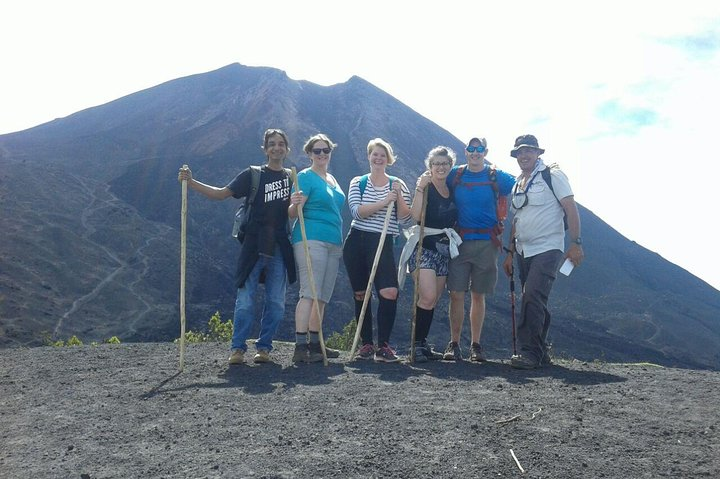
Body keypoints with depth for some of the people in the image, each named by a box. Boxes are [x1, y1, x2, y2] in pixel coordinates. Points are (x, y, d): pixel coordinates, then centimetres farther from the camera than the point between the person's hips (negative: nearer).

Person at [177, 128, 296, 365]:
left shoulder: (292, 178, 11)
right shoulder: (253, 175, 4)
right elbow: (221, 193, 1)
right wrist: (191, 182, -10)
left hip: (279, 250, 3)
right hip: (253, 247, -2)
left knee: (276, 303, 4)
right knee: (245, 301, -5)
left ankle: (264, 347, 17)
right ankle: (237, 348, 5)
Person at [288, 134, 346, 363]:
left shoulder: (332, 179, 21)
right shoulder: (305, 177, -3)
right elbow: (292, 214, -11)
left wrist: (340, 243, 20)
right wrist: (294, 205, -34)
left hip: (333, 243, 8)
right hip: (311, 240, -8)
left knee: (323, 297, 8)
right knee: (309, 293, -15)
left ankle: (315, 344, 14)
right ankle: (300, 347, -16)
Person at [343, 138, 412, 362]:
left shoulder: (397, 184, 7)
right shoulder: (357, 183, 7)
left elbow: (405, 218, -1)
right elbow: (356, 211, -10)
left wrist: (398, 196, -14)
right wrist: (383, 202, -19)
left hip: (382, 244, -1)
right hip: (356, 243, 1)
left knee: (390, 292, -18)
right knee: (360, 295, 7)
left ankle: (383, 346, -7)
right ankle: (366, 344, 19)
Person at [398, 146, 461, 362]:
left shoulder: (452, 190, 13)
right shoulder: (425, 187, -5)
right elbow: (415, 215, -20)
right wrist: (420, 188, -25)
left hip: (444, 249, 6)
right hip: (423, 247, -6)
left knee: (432, 301, 8)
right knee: (428, 297, -18)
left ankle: (423, 344, 17)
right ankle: (416, 343, -6)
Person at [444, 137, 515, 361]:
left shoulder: (497, 177, 4)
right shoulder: (454, 175, 7)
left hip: (486, 243, 0)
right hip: (459, 241, 0)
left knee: (478, 295, 6)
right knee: (456, 294, -2)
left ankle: (476, 345, 15)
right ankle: (454, 344, 7)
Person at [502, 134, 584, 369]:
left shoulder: (552, 175, -4)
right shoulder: (517, 184, 15)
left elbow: (571, 208, -9)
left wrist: (575, 243, -16)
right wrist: (510, 253, 15)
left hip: (547, 248, -7)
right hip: (524, 251, 7)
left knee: (533, 297, -19)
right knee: (535, 303, 10)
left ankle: (529, 352, -15)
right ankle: (540, 353, 19)